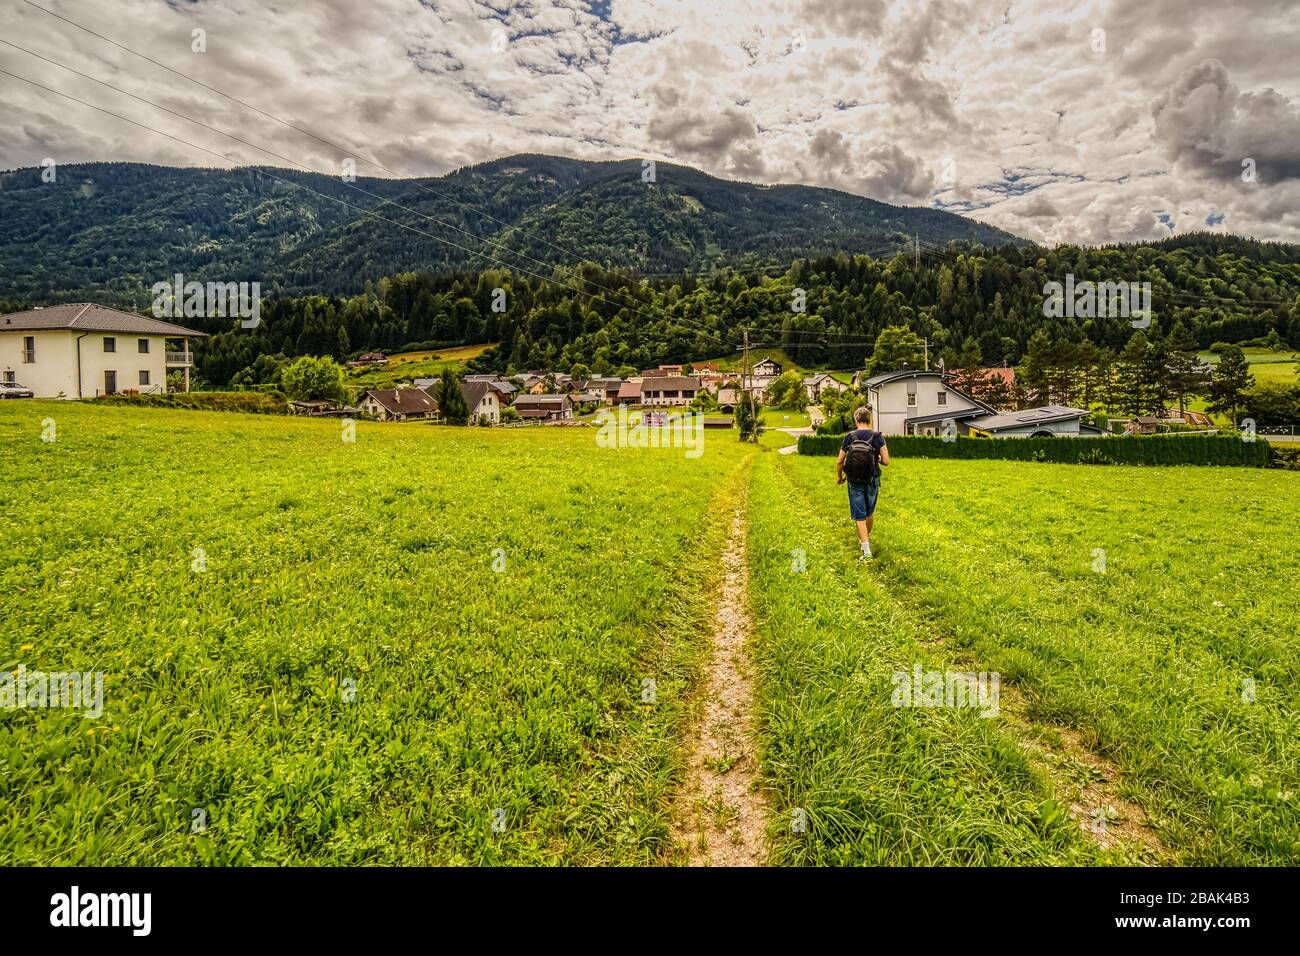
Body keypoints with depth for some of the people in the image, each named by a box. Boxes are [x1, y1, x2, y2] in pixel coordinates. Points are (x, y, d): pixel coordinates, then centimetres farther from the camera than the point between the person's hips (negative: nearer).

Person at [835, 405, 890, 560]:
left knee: (859, 516, 3)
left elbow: (839, 462, -3)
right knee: (869, 512, 23)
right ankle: (867, 538, 44)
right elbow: (886, 461, -9)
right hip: (872, 481, 1)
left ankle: (866, 551, -5)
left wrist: (839, 477, 15)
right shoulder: (877, 437, -8)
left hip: (854, 482, -1)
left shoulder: (849, 437, -7)